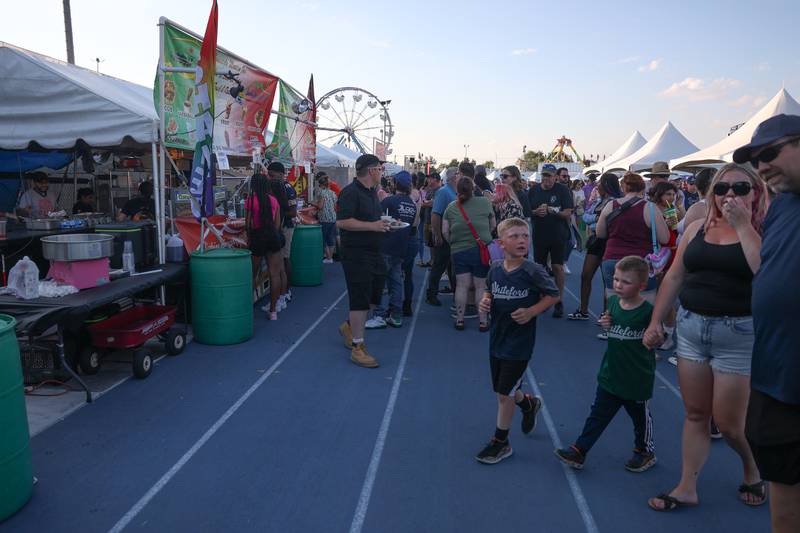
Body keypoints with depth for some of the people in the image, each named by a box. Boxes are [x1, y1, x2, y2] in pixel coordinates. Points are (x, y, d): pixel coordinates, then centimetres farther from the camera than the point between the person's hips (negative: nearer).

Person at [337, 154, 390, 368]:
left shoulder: (372, 192, 15)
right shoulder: (350, 192, -15)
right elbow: (342, 222, -24)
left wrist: (385, 223, 8)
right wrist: (372, 226, -25)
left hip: (374, 253, 9)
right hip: (356, 254, -9)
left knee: (374, 295, 16)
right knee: (360, 299, -4)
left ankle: (349, 326, 37)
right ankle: (357, 347, 6)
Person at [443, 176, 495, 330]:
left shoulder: (451, 207, 4)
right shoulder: (484, 203, 1)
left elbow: (445, 231, 4)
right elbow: (492, 226, 10)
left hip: (459, 251, 2)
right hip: (481, 251, -1)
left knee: (461, 286, 7)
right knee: (481, 286, 5)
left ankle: (459, 320, 13)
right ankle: (483, 321, 11)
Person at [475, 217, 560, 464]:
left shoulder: (533, 271, -17)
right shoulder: (495, 268, -2)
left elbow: (553, 295, -6)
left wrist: (531, 311, -18)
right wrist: (485, 301, -6)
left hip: (519, 343, -6)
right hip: (497, 339, 6)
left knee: (504, 394, 0)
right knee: (501, 391, 18)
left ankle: (500, 443, 21)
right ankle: (529, 404, 52)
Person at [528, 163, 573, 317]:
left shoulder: (562, 190, -4)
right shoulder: (533, 190, 5)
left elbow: (568, 213, -10)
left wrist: (552, 211, -24)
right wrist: (536, 212, -12)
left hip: (558, 235, -3)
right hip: (539, 235, 3)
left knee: (557, 266, -3)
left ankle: (559, 302, 9)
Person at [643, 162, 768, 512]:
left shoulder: (765, 232, -6)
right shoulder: (698, 228, 7)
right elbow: (674, 277, 12)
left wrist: (742, 224, -20)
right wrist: (655, 322, 10)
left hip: (739, 335, -4)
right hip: (691, 329, 4)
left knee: (728, 422, 5)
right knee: (695, 414, 12)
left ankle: (753, 470, 37)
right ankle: (687, 487, 24)